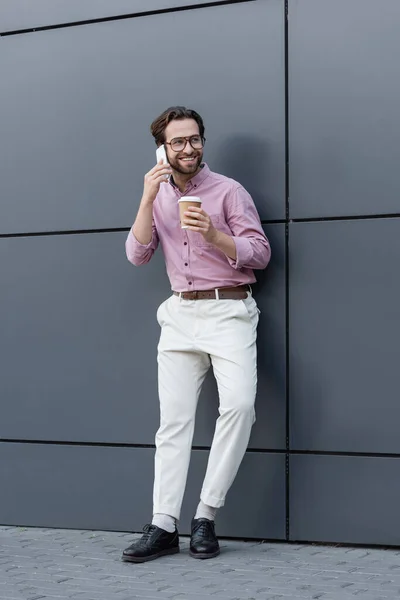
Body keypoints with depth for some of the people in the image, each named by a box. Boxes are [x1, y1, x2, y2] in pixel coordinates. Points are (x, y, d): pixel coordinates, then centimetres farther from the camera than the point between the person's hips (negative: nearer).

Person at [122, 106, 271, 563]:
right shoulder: (158, 197, 13)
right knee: (173, 420, 0)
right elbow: (137, 255, 2)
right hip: (180, 314, 4)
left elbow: (260, 253, -2)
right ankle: (164, 526, 2)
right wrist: (147, 199, -9)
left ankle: (205, 516, -13)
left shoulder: (228, 191, 2)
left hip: (228, 311, -3)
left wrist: (214, 235, -18)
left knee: (239, 403, -22)